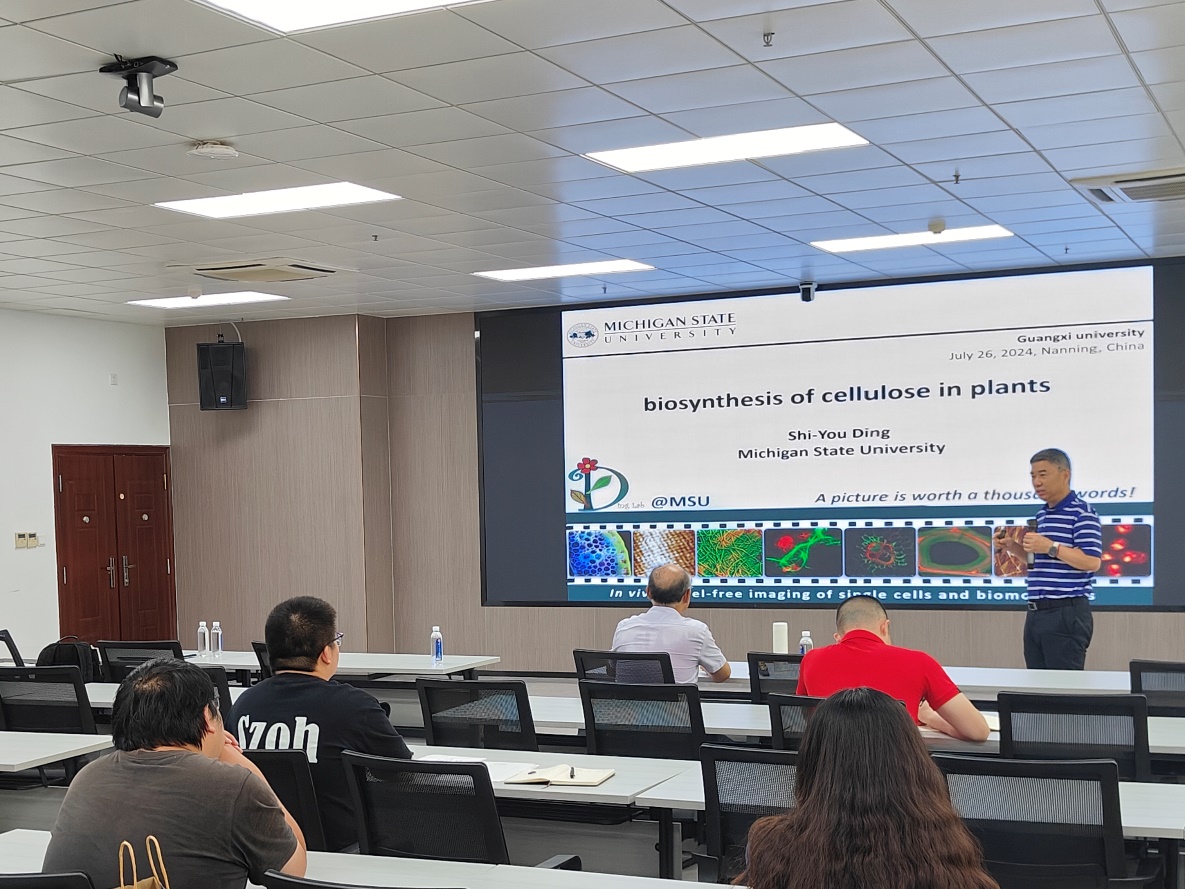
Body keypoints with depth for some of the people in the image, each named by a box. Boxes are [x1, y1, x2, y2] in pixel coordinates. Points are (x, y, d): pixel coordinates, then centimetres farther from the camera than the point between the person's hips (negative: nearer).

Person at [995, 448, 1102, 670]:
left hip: (1066, 613, -9)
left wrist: (1051, 547, -24)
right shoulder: (1041, 515, 18)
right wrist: (1012, 546, 11)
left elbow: (1092, 561, -19)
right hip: (1036, 613, 9)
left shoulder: (1082, 513, -9)